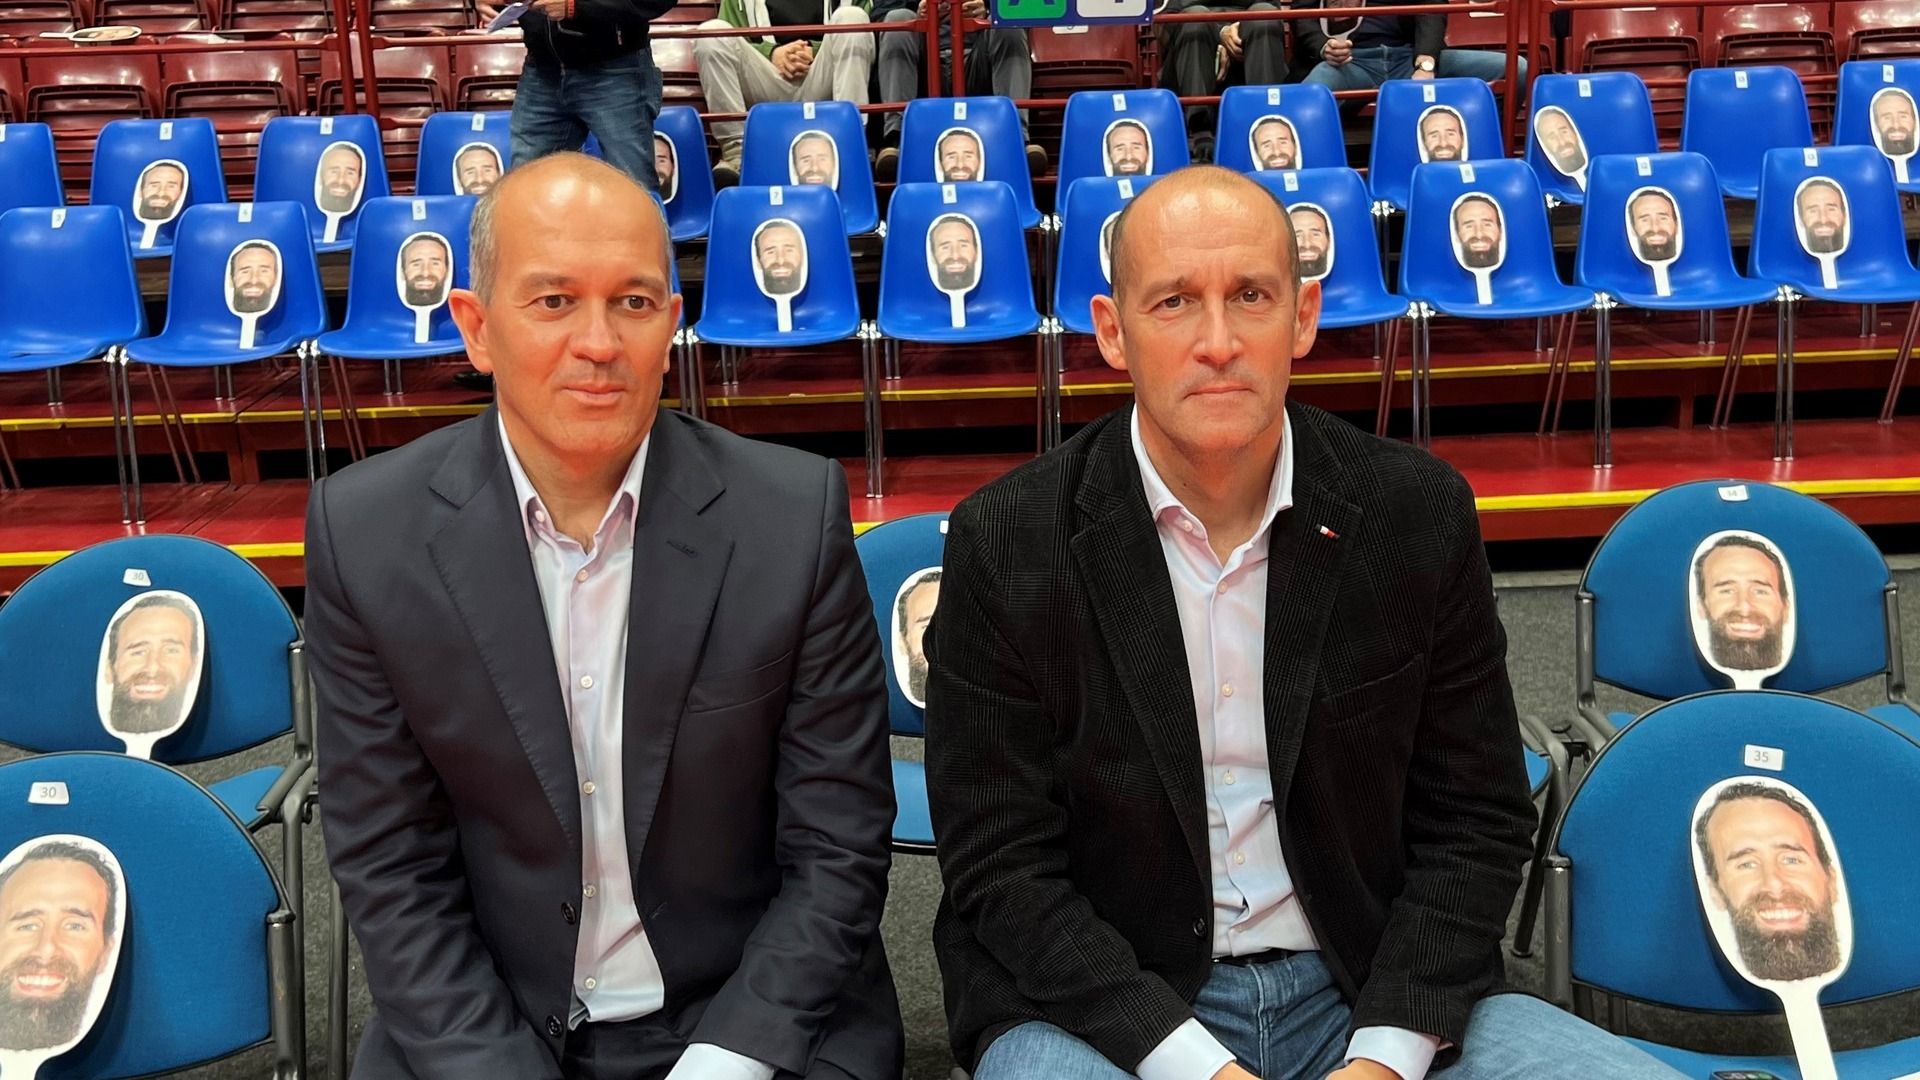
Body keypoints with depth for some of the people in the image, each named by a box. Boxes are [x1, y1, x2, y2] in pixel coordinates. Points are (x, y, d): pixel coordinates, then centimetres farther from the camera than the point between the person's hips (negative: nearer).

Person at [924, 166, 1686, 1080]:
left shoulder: (1420, 513, -2)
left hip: (1370, 992, 3)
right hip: (1105, 1005, -2)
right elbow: (1002, 867, -8)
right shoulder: (1005, 545, -8)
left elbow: (1475, 818, 3)